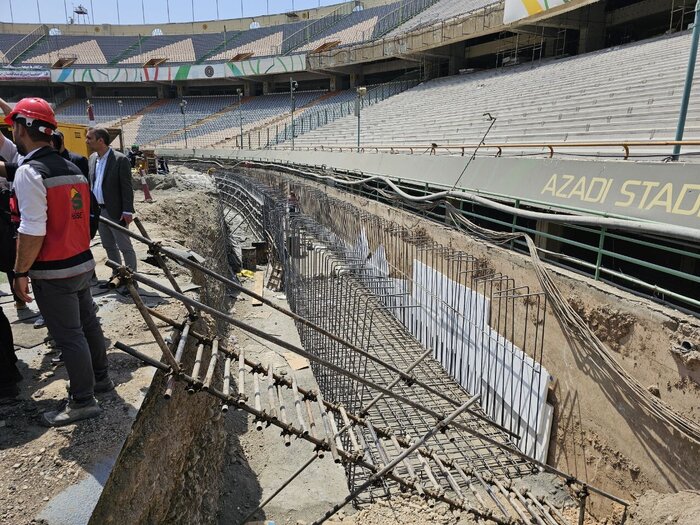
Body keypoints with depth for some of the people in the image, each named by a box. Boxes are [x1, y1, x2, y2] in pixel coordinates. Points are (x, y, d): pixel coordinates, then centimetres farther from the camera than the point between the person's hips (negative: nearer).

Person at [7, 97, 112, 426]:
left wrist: (20, 271, -12)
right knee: (87, 324, 19)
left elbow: (33, 231, -21)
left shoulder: (28, 172, -16)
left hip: (53, 273, -8)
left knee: (68, 335, 1)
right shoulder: (72, 168, 10)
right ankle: (99, 377, 34)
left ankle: (83, 401, 12)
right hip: (82, 263, 8)